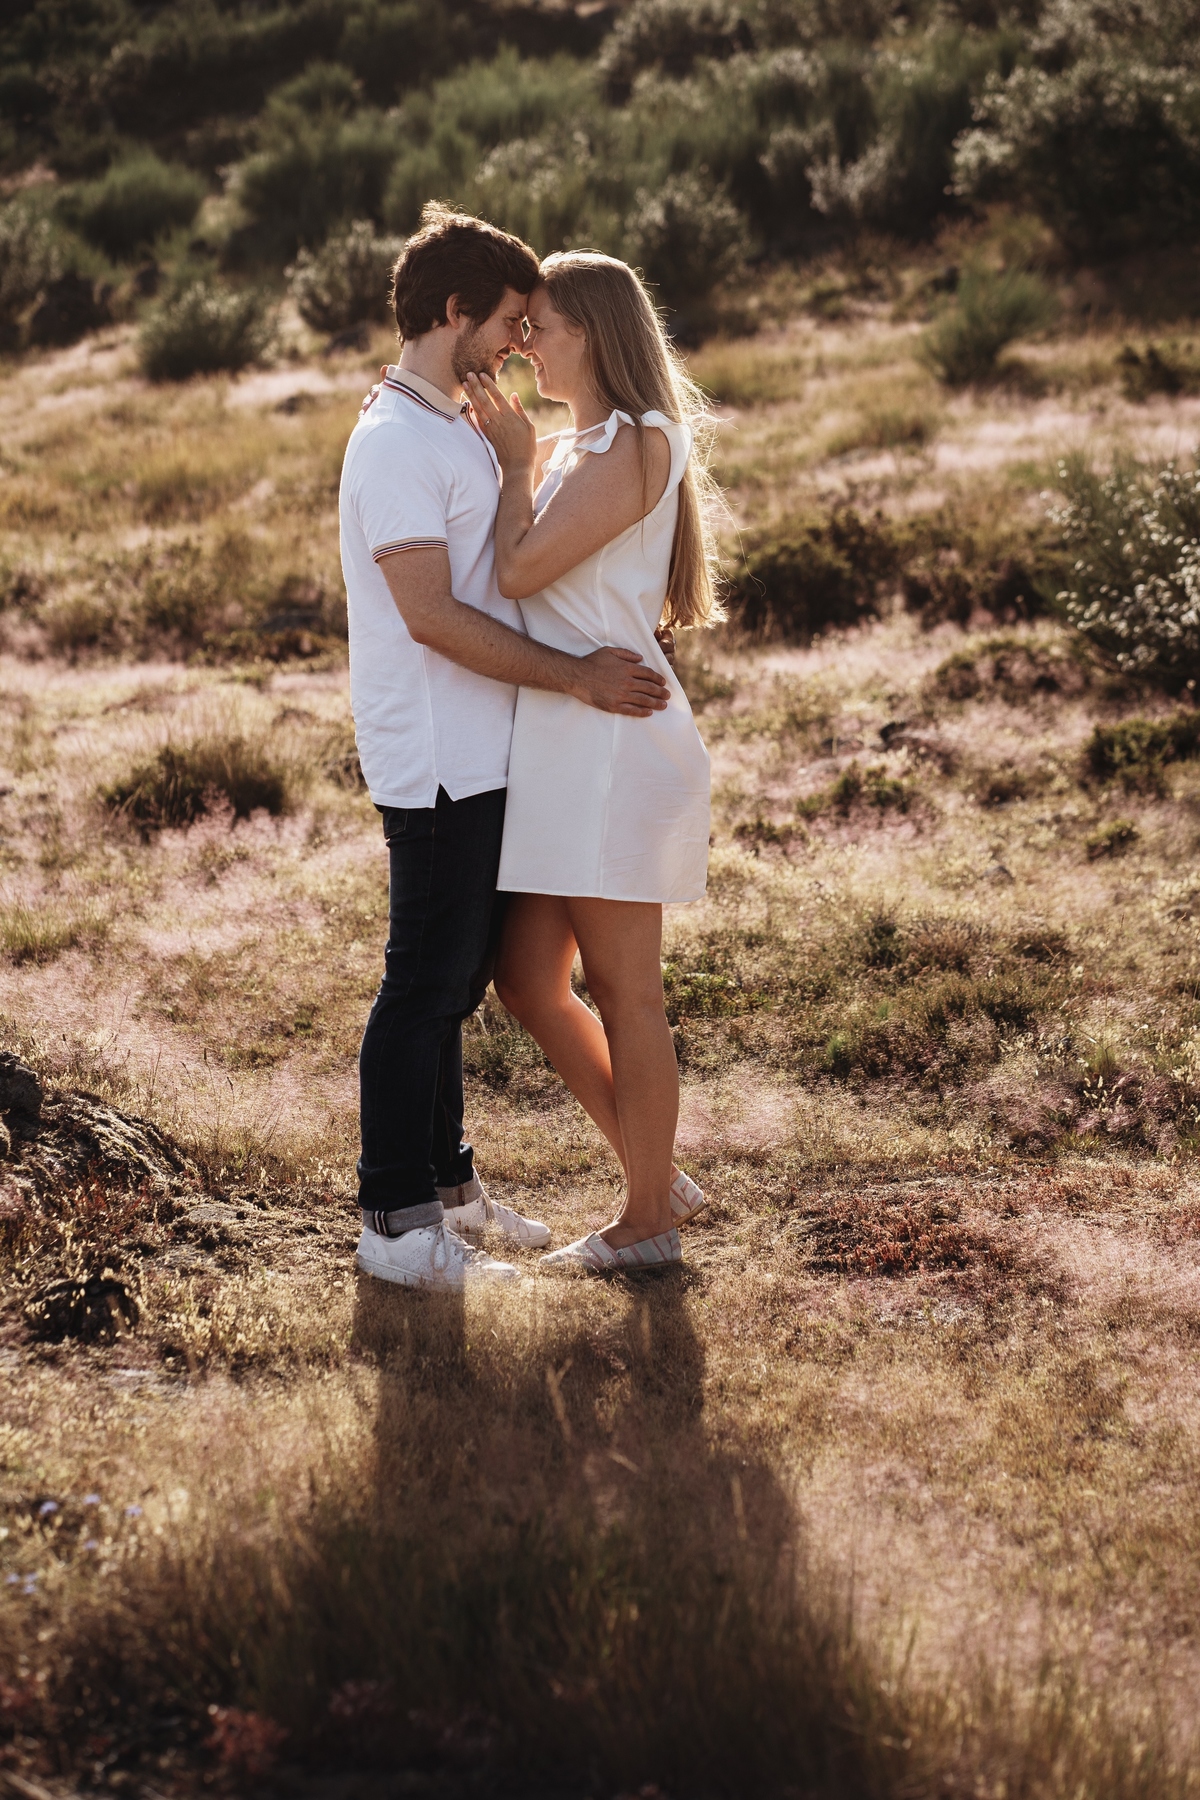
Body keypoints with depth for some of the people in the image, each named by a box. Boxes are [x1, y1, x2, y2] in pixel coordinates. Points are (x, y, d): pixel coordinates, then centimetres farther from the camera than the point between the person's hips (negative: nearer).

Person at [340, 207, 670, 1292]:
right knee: (426, 987, -3)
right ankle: (394, 1221, 5)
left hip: (476, 760, 10)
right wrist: (576, 677, -19)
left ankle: (446, 1182, 28)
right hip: (436, 765, -10)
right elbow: (432, 615, -22)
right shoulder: (396, 441, -16)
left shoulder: (455, 429, 16)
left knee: (457, 978, 16)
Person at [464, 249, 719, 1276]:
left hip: (612, 740, -10)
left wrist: (516, 459, -3)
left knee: (622, 991, 0)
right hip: (555, 748, 10)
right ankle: (660, 1179, 24)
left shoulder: (635, 447, -11)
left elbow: (520, 570, -16)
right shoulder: (576, 448, 19)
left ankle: (650, 1225, 13)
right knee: (529, 983, 11)